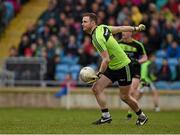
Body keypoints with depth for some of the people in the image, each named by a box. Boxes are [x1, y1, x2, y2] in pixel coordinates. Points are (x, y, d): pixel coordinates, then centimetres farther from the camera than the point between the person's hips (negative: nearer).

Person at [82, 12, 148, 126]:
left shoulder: (97, 38, -27)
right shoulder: (102, 27, -2)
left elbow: (106, 59, -30)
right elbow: (121, 28, 7)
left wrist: (99, 74, -27)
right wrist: (136, 28, 19)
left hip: (123, 66, -9)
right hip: (112, 68, 9)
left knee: (125, 97, 3)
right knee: (96, 88, -5)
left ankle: (142, 116, 25)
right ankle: (106, 116, -3)